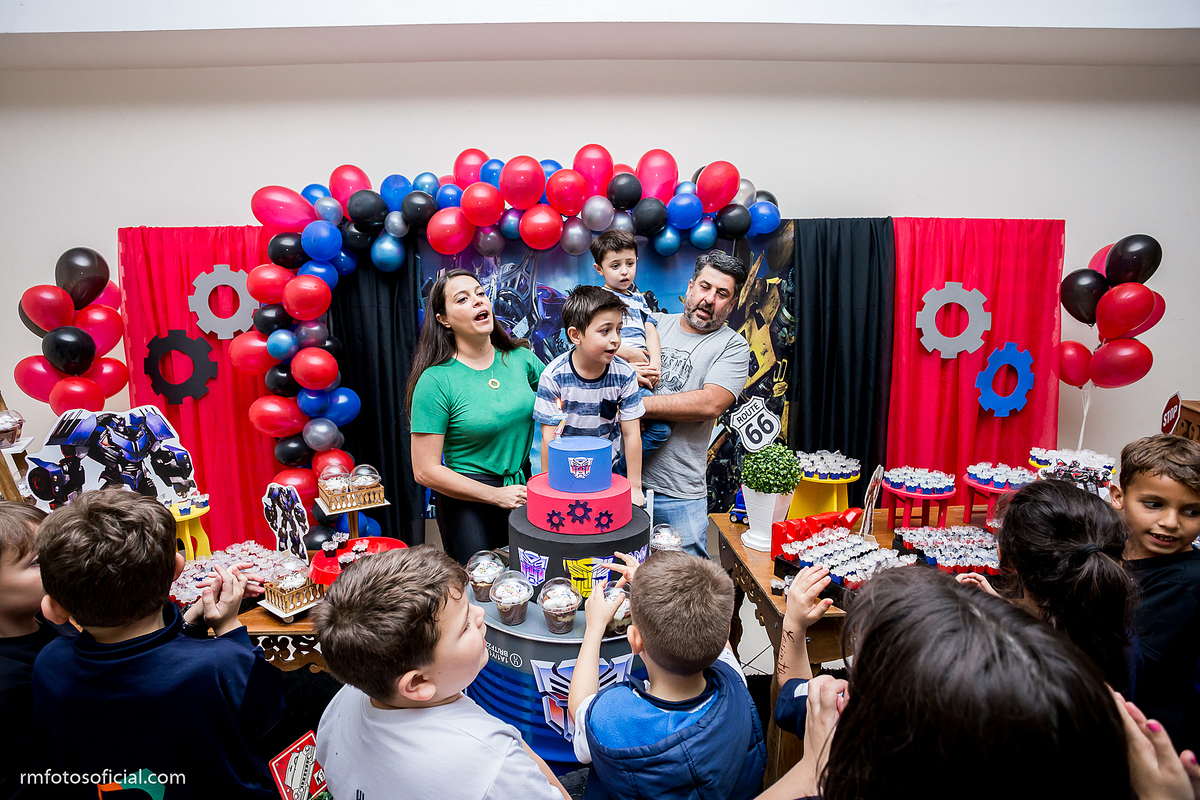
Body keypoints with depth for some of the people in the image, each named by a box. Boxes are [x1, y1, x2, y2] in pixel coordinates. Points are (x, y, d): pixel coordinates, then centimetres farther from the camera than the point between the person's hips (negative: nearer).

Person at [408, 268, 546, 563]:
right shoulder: (435, 380, -15)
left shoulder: (520, 357, -2)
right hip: (469, 502, -4)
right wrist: (496, 495, -15)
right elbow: (425, 471, -14)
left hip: (524, 490, 5)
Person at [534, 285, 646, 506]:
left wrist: (635, 487, -6)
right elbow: (549, 437, -13)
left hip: (609, 471, 2)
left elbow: (631, 434, -9)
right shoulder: (554, 376, -19)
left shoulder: (624, 374, -13)